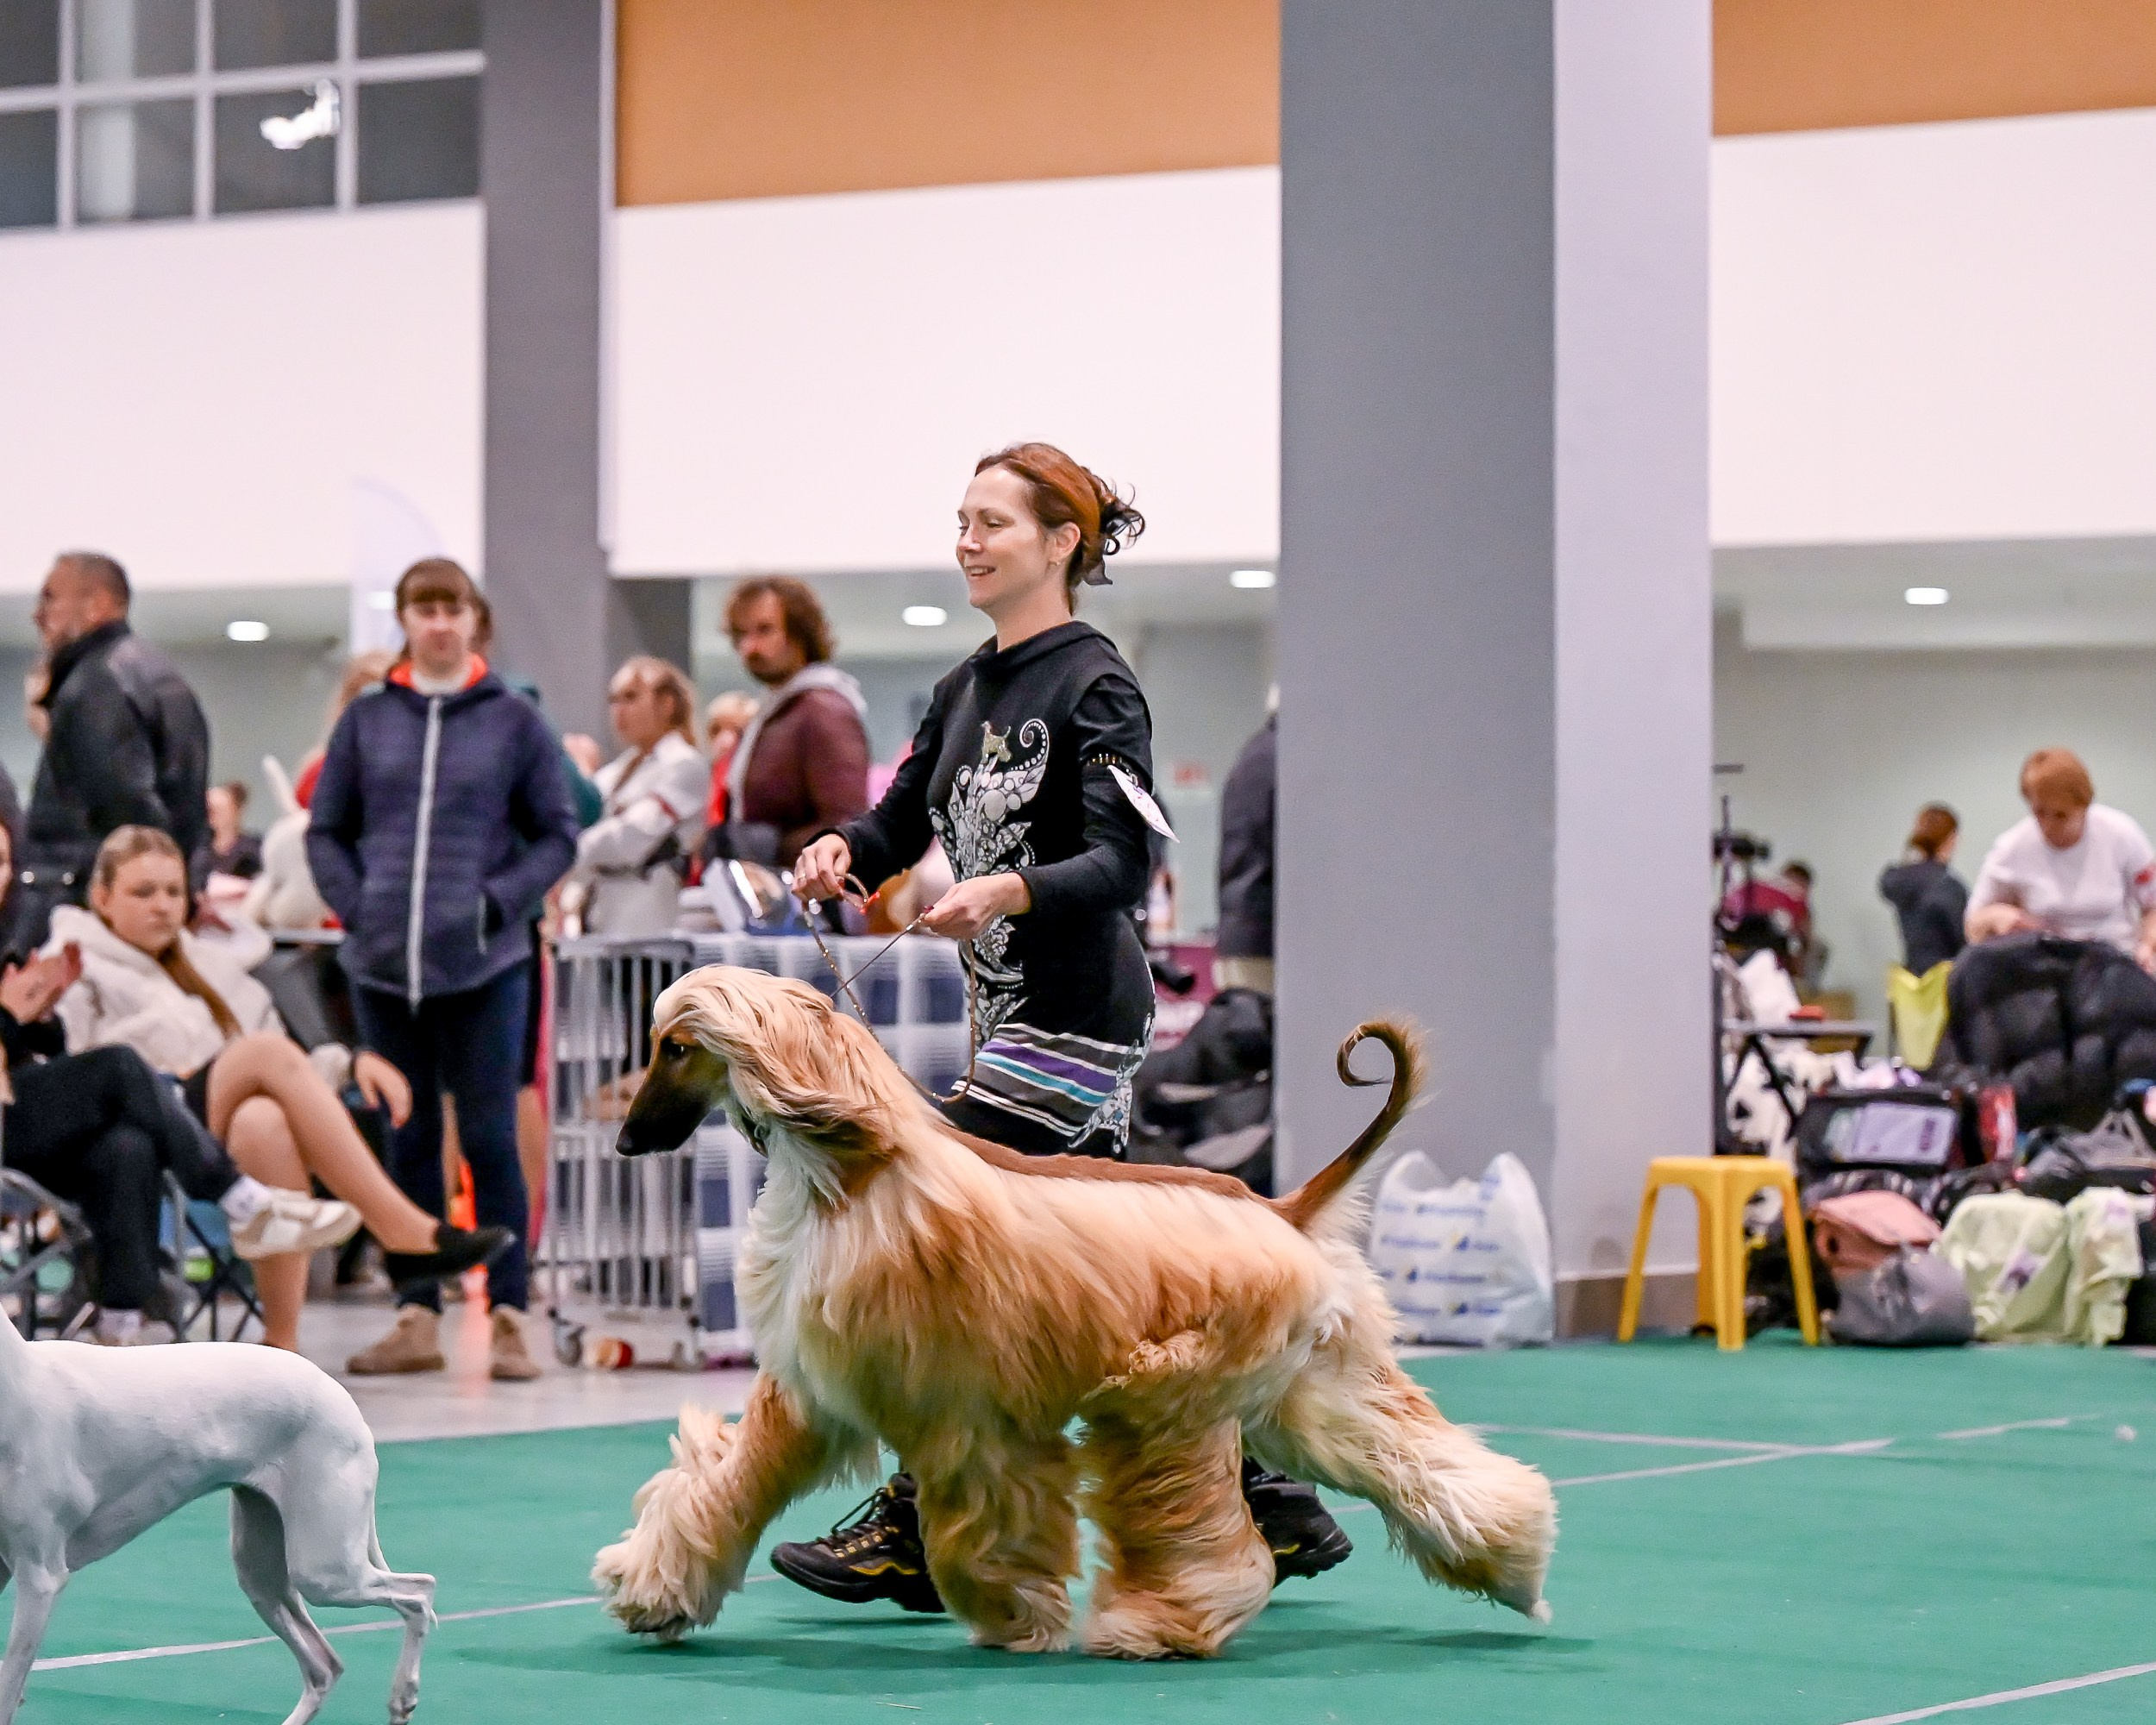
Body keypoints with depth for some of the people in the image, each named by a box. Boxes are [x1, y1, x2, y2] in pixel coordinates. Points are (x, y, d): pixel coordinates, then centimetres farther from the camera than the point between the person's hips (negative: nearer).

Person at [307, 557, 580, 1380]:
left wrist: (502, 903, -10)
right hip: (384, 965, 3)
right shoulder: (366, 719, 7)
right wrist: (357, 907, -4)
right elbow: (326, 831, 11)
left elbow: (557, 834, 4)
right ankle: (417, 1317, 14)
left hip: (484, 967, -3)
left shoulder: (514, 719, 2)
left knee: (490, 1140, -2)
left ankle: (507, 1317, 2)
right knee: (408, 1142, 8)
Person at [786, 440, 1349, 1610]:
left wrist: (1007, 890, -35)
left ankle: (912, 1535, -6)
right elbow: (904, 821, 18)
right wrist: (841, 849, -4)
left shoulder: (1095, 687, -11)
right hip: (1011, 1013, 9)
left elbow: (1121, 863, -19)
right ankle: (1263, 1504, 17)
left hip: (1075, 1017, -9)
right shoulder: (968, 689, 14)